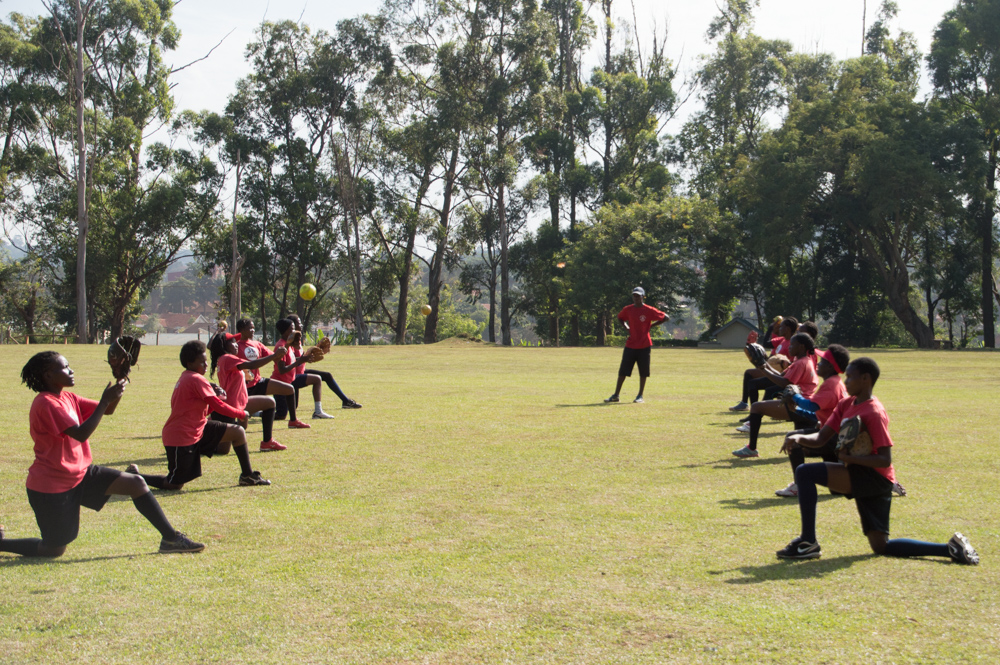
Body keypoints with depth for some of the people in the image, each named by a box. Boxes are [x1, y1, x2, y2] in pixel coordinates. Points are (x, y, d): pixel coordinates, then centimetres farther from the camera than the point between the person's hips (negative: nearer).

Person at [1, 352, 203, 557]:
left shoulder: (67, 397, 7)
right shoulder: (46, 404, -21)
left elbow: (107, 410, 8)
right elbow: (81, 434, -29)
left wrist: (119, 383, -9)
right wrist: (105, 400, -27)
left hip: (80, 473, 9)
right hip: (51, 486, -9)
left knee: (136, 484, -6)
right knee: (55, 550, 1)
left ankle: (171, 538, -2)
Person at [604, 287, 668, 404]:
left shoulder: (649, 310, -8)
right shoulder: (627, 309, 4)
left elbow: (666, 318, -4)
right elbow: (620, 318, 24)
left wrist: (651, 326, -7)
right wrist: (627, 328, 7)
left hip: (644, 346, -3)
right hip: (630, 345, 3)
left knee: (643, 372, 2)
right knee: (622, 371, 3)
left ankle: (640, 396, 13)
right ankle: (616, 395, 9)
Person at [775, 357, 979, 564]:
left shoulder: (874, 413, -16)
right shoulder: (845, 404, 9)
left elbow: (885, 460, -21)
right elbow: (820, 439, 4)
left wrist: (848, 457, -25)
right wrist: (799, 438, -15)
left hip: (875, 478, -10)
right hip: (862, 479, 10)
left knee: (805, 472, -22)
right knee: (881, 547, 13)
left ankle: (808, 542, -21)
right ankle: (950, 548, 16)